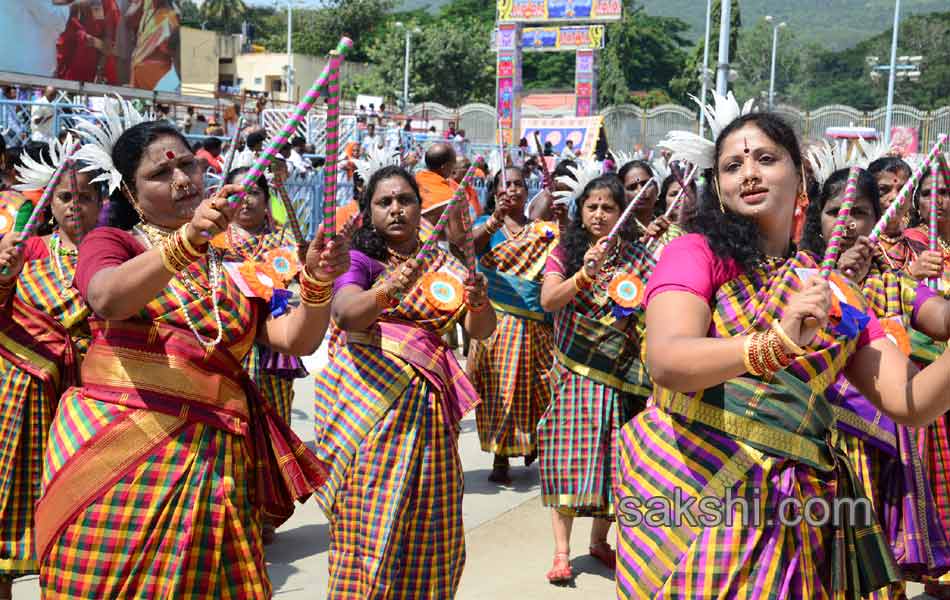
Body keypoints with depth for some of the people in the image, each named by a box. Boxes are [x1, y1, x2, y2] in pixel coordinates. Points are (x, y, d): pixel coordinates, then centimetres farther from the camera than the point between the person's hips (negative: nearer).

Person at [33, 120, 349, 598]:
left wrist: (318, 280, -15)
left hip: (212, 463, 2)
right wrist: (188, 237, -28)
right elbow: (107, 299, -16)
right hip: (115, 450, -2)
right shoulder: (109, 243, 8)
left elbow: (296, 339, 4)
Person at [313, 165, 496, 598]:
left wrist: (478, 302, -19)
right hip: (368, 397, -3)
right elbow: (346, 313, -16)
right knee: (371, 520, -7)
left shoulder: (443, 264, 14)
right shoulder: (358, 260, 4)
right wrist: (388, 290, -36)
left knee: (428, 522, 1)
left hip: (427, 404, 3)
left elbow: (480, 330, 3)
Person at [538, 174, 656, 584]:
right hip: (576, 371, -1)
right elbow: (548, 301, -13)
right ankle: (561, 551, 0)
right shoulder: (565, 253, 2)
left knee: (613, 456, 5)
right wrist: (586, 273, -26)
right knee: (571, 453, -6)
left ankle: (599, 540, 24)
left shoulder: (638, 257, 5)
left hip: (622, 376, 2)